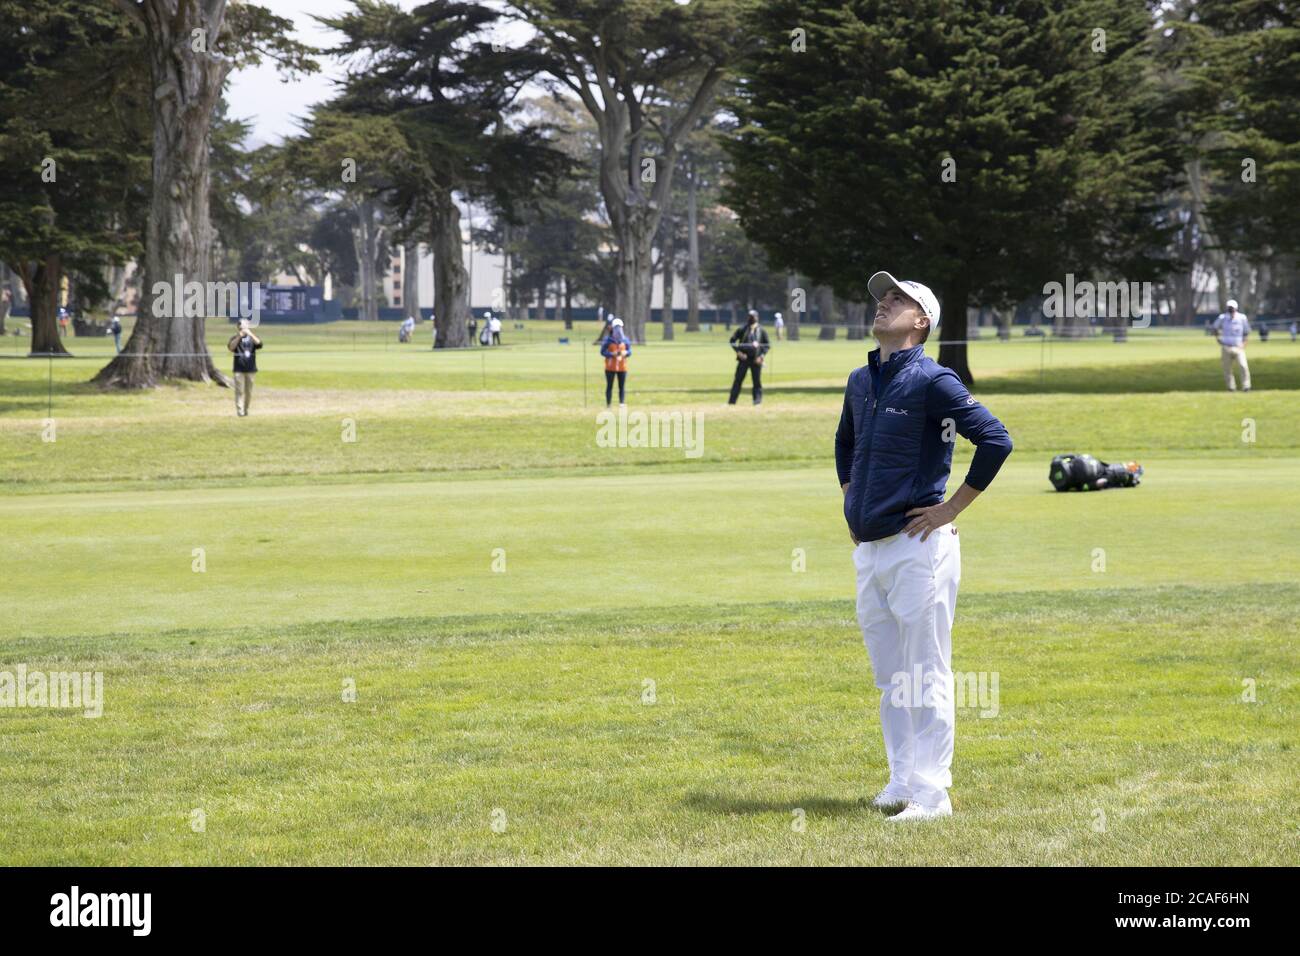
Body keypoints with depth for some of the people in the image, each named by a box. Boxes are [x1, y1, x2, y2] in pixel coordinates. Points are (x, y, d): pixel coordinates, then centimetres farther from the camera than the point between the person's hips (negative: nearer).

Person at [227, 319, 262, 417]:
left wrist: (250, 334, -19)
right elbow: (231, 347, -14)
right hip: (239, 369, -2)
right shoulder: (235, 337, 4)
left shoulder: (252, 337, 8)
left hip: (250, 369, 2)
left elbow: (259, 344, -12)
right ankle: (240, 411, -10)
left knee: (249, 391, 7)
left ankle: (246, 409, 19)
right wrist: (239, 336, -20)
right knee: (240, 391, -8)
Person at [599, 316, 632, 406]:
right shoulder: (607, 340, -3)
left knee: (622, 387, 0)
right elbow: (602, 351, -5)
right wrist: (612, 354, -20)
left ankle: (622, 404, 0)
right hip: (610, 367, -2)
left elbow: (629, 351, 10)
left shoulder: (625, 339, 6)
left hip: (622, 367, 2)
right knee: (609, 386, 2)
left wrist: (625, 353, -13)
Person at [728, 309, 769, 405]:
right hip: (744, 358, 0)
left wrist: (761, 356, -5)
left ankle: (757, 399, 7)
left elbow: (767, 345, 8)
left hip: (756, 360, 0)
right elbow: (732, 340, 4)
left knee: (757, 380, 0)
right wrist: (738, 352, -9)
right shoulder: (742, 329, 3)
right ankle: (732, 400, 0)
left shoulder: (761, 330, 5)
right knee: (738, 379, -1)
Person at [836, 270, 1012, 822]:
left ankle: (931, 794, -3)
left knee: (926, 676, -5)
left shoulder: (932, 381, -10)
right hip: (868, 549, 8)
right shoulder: (860, 382, 14)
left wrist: (950, 509, -14)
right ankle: (901, 782, 22)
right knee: (890, 677, 13)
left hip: (918, 547, -8)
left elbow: (995, 440, -16)